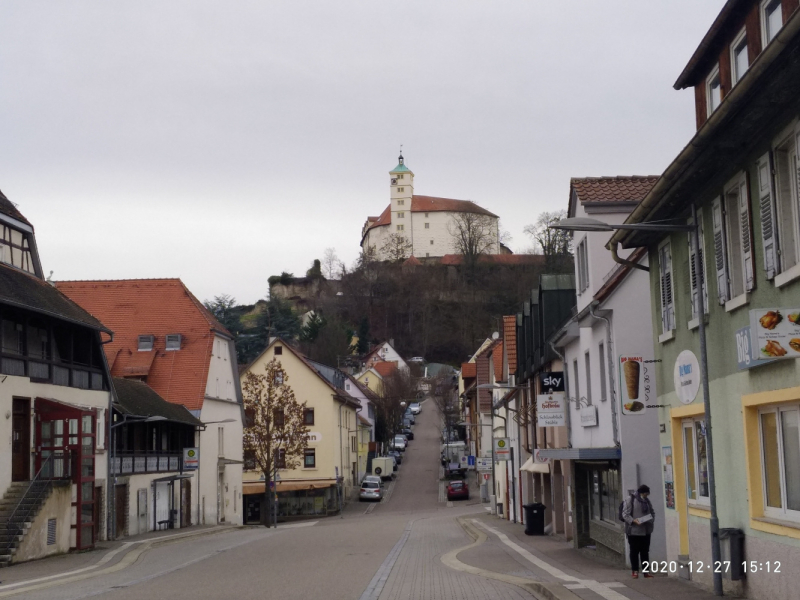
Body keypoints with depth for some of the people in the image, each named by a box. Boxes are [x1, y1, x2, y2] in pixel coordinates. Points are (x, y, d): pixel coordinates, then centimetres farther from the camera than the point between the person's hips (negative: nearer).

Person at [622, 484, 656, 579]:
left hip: (646, 531, 5)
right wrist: (633, 520, -24)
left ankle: (646, 571, 14)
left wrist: (651, 519, 0)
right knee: (634, 551, 2)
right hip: (633, 530, -5)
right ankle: (635, 571, 9)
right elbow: (625, 514, -9)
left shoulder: (646, 500, 13)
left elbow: (652, 512, 22)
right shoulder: (630, 499, -6)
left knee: (645, 551, 9)